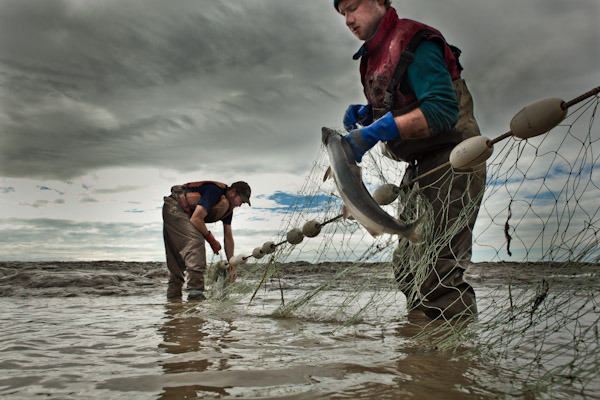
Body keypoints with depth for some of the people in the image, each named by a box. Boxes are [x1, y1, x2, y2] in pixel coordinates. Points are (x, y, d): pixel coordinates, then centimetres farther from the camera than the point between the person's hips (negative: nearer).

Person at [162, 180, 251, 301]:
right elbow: (196, 219, -28)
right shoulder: (215, 190, -24)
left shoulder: (228, 207, 4)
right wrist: (212, 240, -16)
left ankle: (173, 296, 17)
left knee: (178, 257, 10)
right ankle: (195, 292, -35)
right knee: (196, 240, -27)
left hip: (186, 214, 10)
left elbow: (228, 237, 8)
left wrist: (231, 266, 6)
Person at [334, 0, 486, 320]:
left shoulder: (413, 42, -11)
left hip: (451, 163, -10)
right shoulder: (374, 56, 17)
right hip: (420, 168, 10)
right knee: (407, 267, 11)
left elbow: (442, 109, -24)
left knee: (435, 274, -19)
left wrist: (374, 132, -29)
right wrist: (365, 114, 5)